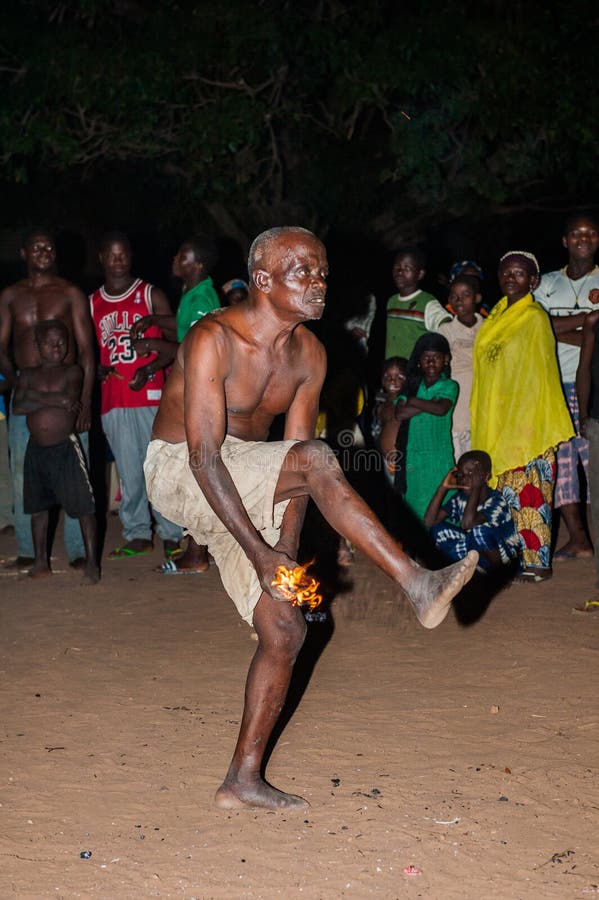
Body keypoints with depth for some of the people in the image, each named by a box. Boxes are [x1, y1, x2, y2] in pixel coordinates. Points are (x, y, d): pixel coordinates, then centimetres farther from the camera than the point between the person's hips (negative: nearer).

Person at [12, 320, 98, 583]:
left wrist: (35, 397, -12)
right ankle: (41, 561, 21)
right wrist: (55, 400, -15)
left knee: (83, 505, -7)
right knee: (37, 506, 11)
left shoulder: (72, 372, 1)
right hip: (36, 449, 4)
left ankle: (91, 561, -3)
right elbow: (17, 407, -8)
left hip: (66, 447, -4)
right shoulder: (28, 375, 7)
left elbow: (70, 399, -17)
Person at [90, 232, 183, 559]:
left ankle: (171, 535, 3)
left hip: (150, 395, -3)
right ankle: (137, 534, 13)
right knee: (128, 472, 5)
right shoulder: (91, 304, 13)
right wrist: (97, 369, -4)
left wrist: (150, 369, -16)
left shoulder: (151, 295, 3)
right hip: (113, 400, 3)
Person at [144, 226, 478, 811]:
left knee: (284, 629, -2)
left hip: (246, 491, 7)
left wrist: (285, 556, -9)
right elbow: (204, 457, -27)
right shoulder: (213, 340, -22)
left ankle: (243, 779, 8)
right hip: (178, 473, -7)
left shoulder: (309, 354, -1)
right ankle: (417, 586, -30)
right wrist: (259, 553, -30)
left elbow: (291, 470, 1)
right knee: (316, 460, -30)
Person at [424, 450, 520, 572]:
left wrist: (476, 487, -31)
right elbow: (429, 522, -10)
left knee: (480, 530, -36)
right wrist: (443, 487, -13)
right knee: (438, 529, -11)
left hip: (503, 555, -6)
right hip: (475, 551, 6)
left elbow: (467, 524, -37)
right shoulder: (459, 499, -2)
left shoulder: (497, 500, -21)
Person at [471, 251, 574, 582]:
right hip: (497, 421, 7)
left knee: (530, 493, -7)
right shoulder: (496, 316, 14)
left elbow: (539, 376, -10)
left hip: (529, 420, -7)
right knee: (508, 491, 8)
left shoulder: (535, 318, -7)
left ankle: (538, 563, -4)